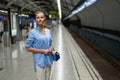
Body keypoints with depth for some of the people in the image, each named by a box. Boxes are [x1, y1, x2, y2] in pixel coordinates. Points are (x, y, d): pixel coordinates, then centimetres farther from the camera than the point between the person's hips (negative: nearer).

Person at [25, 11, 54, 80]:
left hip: (49, 60, 6)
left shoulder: (48, 31, 6)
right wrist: (42, 51, -16)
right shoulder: (33, 32, -11)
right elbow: (28, 48, -10)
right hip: (39, 61, -6)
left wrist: (51, 48, -4)